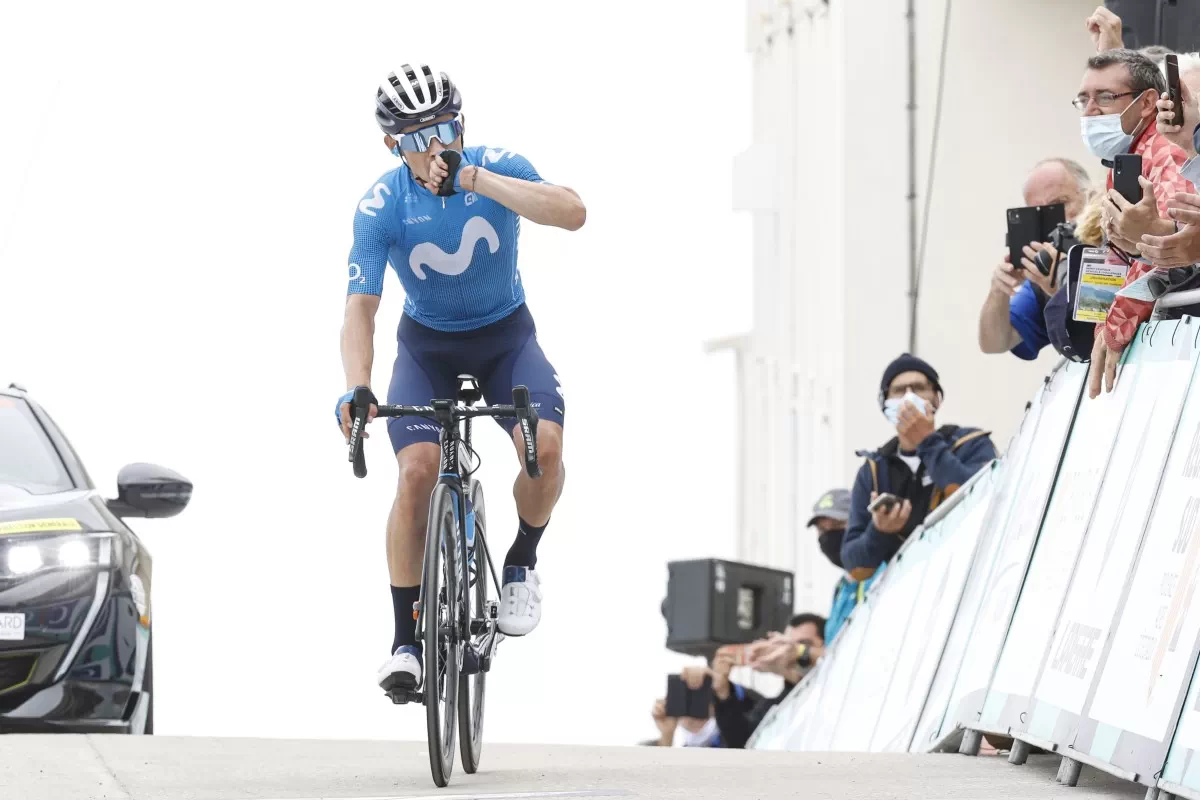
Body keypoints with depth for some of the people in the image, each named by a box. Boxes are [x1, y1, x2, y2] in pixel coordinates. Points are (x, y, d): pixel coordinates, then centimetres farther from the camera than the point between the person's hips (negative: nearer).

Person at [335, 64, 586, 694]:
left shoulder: (497, 167, -19)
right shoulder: (381, 206, -21)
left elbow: (572, 213, -35)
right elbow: (359, 307, -25)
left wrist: (474, 179, -42)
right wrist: (356, 388, -44)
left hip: (506, 334, 0)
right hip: (428, 344, 0)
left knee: (544, 444, -27)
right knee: (417, 469, -22)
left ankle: (521, 563, 3)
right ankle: (405, 641, -12)